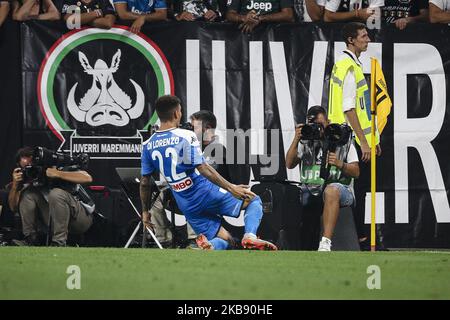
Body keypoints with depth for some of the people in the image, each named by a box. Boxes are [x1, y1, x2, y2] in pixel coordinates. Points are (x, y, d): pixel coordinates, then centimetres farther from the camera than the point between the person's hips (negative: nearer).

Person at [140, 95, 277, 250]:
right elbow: (202, 168, -19)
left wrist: (145, 211, 20)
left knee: (225, 240, 14)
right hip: (204, 193, -5)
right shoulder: (186, 136, -11)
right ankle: (250, 236, -21)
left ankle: (207, 247, -22)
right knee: (254, 200, 8)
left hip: (186, 206, 5)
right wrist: (231, 188, -18)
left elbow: (145, 182, 8)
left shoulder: (148, 145, 5)